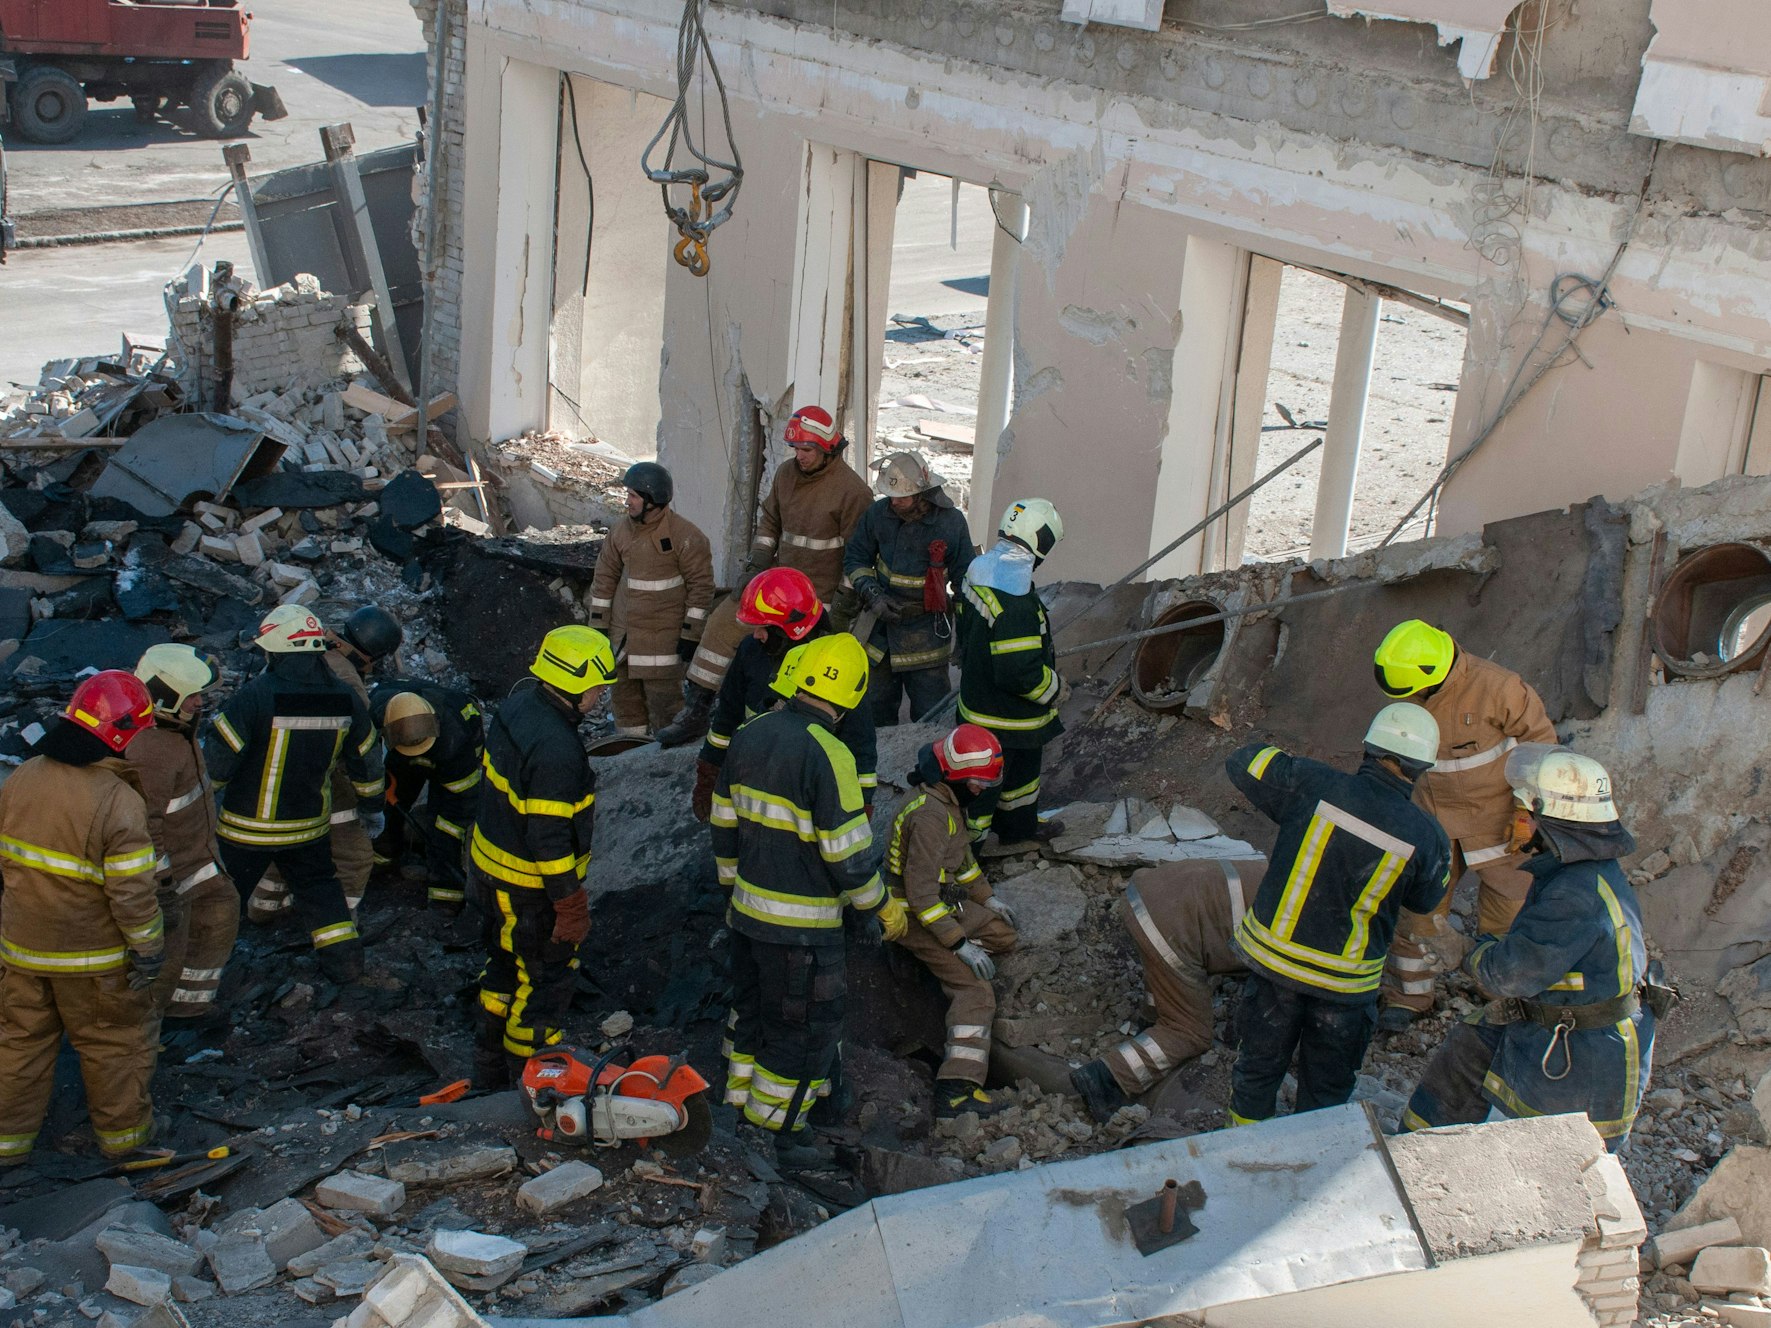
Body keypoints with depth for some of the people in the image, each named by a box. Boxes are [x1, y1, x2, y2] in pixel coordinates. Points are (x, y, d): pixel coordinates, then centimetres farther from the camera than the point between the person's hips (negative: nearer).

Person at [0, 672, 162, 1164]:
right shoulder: (119, 801, -24)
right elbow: (130, 892, -21)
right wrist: (149, 948, -10)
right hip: (93, 955, -5)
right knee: (115, 1042, 15)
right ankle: (122, 1132, 29)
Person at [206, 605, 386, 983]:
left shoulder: (256, 696, -24)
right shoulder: (344, 699, -6)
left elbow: (217, 758, -20)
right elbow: (366, 758, 7)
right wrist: (372, 807, 23)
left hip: (248, 827, -4)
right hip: (310, 825, 5)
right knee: (318, 887, 25)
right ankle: (344, 961, 24)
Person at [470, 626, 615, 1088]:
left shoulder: (519, 703, -3)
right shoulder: (555, 749, -32)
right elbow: (549, 836, -29)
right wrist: (570, 903, -20)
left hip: (491, 861, 10)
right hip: (530, 888, -10)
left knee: (505, 966, 24)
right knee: (546, 980, 8)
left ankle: (489, 1069, 39)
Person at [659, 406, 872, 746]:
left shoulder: (853, 491, -15)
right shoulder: (786, 474, 4)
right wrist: (757, 566, 5)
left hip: (818, 598, -6)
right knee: (723, 624, -3)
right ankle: (695, 711, 2)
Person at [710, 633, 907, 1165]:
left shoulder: (749, 736, 0)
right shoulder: (826, 755, -23)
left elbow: (724, 825, 11)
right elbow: (847, 852, -20)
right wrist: (883, 906, -5)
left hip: (746, 910, 7)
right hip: (802, 926, -7)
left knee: (752, 1013, 24)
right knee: (805, 1029, 8)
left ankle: (739, 1109, 37)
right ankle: (771, 1136, 17)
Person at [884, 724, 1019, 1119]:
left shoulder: (947, 801, 5)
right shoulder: (929, 815, -28)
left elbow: (960, 854, 24)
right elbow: (921, 892, -30)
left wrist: (986, 897, 24)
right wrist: (960, 943, -27)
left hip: (945, 904, 10)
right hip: (916, 918, -10)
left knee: (1003, 934, 16)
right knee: (976, 992, -18)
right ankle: (956, 1090, -28)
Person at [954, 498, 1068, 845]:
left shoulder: (981, 570, -5)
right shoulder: (1016, 605, -35)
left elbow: (964, 632, 9)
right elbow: (1020, 672, -32)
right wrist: (1056, 689, -14)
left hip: (976, 694, 10)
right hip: (1000, 718, -10)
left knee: (1023, 764, 29)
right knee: (984, 780, 8)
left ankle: (1021, 824, 50)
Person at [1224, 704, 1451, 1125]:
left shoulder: (1313, 784, -16)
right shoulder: (1427, 837, -14)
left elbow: (1242, 763, -2)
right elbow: (1424, 901, 5)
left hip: (1272, 953, 1)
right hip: (1345, 979, -1)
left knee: (1259, 1063, 23)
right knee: (1327, 1084, 21)